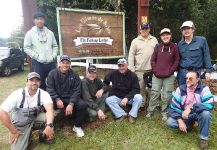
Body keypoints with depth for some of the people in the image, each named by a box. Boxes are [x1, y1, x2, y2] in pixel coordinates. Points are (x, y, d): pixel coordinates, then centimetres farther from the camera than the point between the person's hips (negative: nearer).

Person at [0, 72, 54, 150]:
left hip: (36, 119, 1)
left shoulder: (43, 94, -18)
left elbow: (50, 109, -34)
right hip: (20, 125, -1)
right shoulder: (17, 94, -21)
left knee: (49, 117, -27)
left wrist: (49, 126, -51)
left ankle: (48, 136, 1)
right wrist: (13, 131, -20)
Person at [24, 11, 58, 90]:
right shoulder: (30, 33, 3)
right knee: (40, 84, 5)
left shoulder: (50, 33, 12)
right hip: (38, 63, -2)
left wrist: (53, 56, -2)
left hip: (51, 63, 3)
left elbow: (55, 46, 13)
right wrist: (37, 57, -11)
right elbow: (26, 48, -1)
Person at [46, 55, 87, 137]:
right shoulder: (52, 73, 0)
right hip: (56, 98, 0)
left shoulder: (74, 75, 0)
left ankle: (77, 126, 2)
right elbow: (50, 88, -7)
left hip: (70, 98, 1)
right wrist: (57, 99, -24)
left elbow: (76, 91, -7)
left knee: (83, 105, -25)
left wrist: (71, 104, -22)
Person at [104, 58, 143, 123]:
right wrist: (102, 89, -10)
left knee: (139, 97, -29)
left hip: (129, 98, -1)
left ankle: (132, 115, -11)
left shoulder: (133, 75, -11)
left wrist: (127, 98, -27)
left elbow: (136, 89, -15)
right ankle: (121, 114, -15)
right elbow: (105, 81, 9)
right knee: (108, 100, -26)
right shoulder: (114, 74, -8)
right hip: (117, 97, 1)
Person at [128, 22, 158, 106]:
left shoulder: (154, 40, 9)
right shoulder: (135, 41, 3)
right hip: (140, 70, -2)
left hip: (152, 69, 2)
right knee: (141, 88, 5)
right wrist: (132, 69, -8)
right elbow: (131, 55, -1)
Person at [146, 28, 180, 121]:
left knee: (167, 95, 5)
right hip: (157, 75, 1)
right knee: (154, 93, 5)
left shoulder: (174, 47, 1)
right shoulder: (158, 47, 4)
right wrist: (155, 70, -4)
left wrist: (171, 71, -7)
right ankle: (150, 111, 17)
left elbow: (176, 61, 2)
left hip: (169, 76, -1)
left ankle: (164, 113, 21)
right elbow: (153, 60, 6)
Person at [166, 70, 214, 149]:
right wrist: (179, 121, -21)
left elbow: (209, 104, -30)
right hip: (184, 115, 2)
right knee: (169, 122, -19)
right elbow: (173, 106, -9)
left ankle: (203, 138, -10)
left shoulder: (204, 89, -14)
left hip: (198, 114, -2)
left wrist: (191, 108, -39)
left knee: (206, 113, -35)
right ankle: (189, 125, 11)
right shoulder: (180, 89, -9)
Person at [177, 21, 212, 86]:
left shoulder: (201, 40, -2)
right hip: (182, 72, 4)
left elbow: (206, 56, -1)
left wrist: (208, 71, -4)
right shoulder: (180, 43, 8)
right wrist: (178, 71, 13)